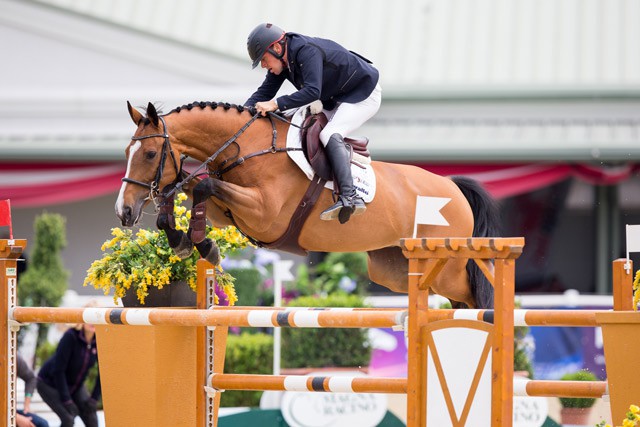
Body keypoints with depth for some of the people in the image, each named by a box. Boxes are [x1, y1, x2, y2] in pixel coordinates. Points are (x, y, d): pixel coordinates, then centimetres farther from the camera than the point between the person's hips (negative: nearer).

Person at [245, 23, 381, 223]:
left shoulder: (308, 51, -30)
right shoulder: (282, 60, -1)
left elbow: (312, 91, -41)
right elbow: (264, 93, 3)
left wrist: (275, 104, -43)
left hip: (364, 94, -10)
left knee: (330, 135, -28)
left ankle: (349, 197, -40)